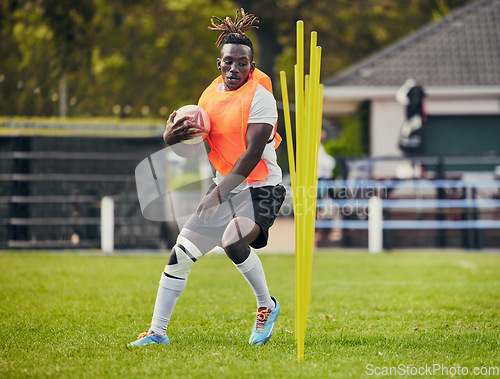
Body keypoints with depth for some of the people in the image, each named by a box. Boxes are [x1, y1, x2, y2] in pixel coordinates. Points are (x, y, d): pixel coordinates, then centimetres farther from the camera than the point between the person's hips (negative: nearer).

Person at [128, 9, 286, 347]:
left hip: (260, 188, -7)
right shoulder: (211, 95, 7)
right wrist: (173, 138, -10)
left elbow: (253, 154, -22)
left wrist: (219, 192, -27)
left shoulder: (260, 97, -14)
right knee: (180, 254, 2)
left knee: (234, 240, -32)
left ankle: (267, 306, -6)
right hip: (225, 189, 7)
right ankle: (158, 330, 14)